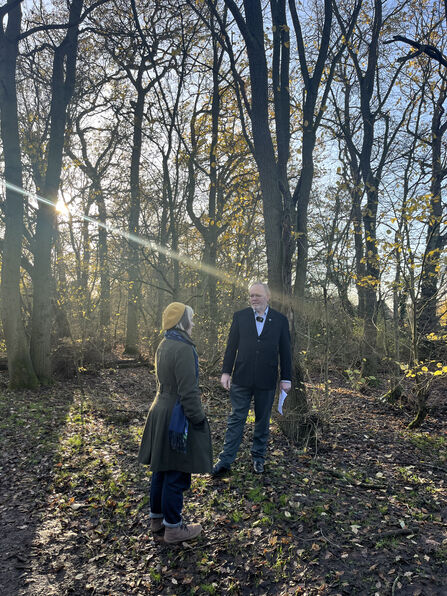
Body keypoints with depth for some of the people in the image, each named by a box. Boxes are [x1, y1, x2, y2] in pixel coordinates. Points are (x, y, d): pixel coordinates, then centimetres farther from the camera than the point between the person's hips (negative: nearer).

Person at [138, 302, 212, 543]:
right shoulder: (183, 349, -21)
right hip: (178, 417, -10)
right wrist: (199, 420, -14)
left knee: (161, 469, 20)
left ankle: (157, 518, 35)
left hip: (161, 412, 10)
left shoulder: (163, 346, 9)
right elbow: (188, 391, -23)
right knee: (177, 474, 4)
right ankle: (173, 526, 18)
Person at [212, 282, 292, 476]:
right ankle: (225, 461, 10)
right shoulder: (239, 316, 2)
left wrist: (286, 378, 2)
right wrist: (226, 372, 0)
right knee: (236, 419, 4)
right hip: (242, 378, 0)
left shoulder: (280, 320, 1)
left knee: (262, 420, 13)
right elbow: (231, 346, 4)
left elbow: (285, 351, 4)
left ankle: (258, 457, 29)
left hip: (266, 380, 0)